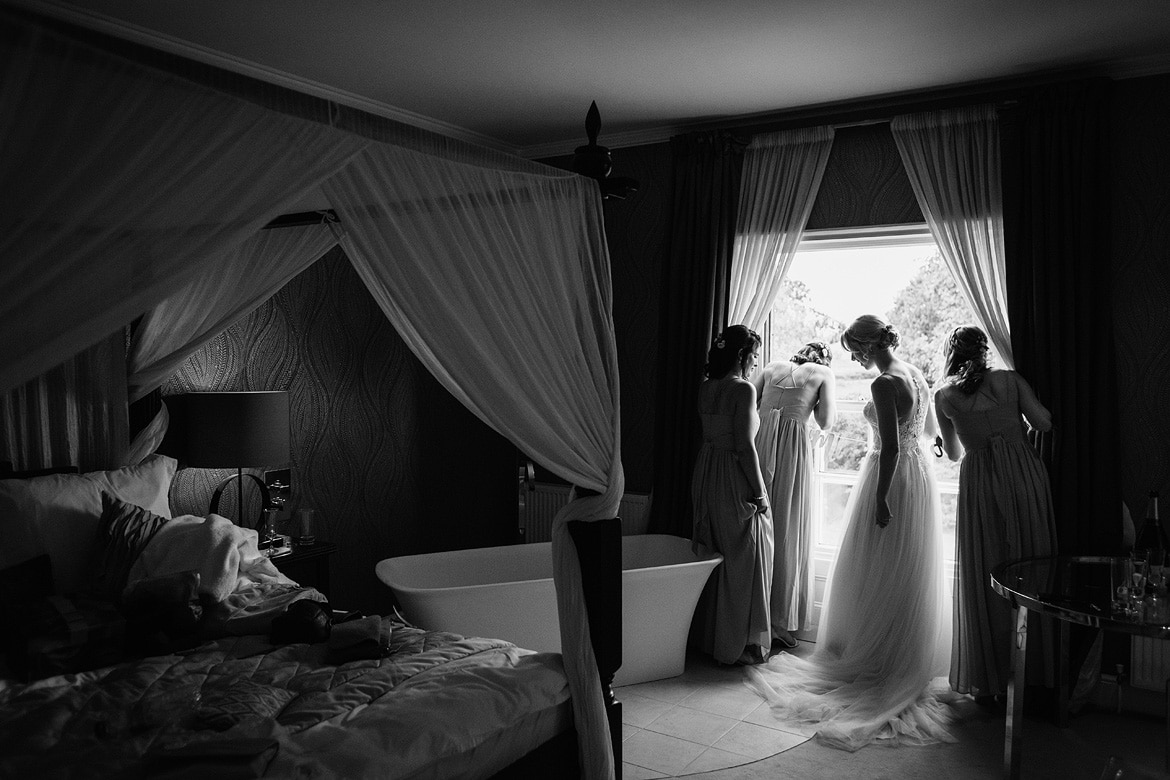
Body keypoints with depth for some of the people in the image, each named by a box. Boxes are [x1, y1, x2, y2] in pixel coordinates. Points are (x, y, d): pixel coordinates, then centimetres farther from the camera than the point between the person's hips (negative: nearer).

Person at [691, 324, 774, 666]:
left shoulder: (705, 388, 7)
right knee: (744, 563, 4)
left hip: (706, 477, 8)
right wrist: (760, 493, -13)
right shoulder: (744, 389, -16)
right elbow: (745, 446, -18)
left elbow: (712, 434, 8)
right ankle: (741, 645, 14)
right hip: (735, 483, -8)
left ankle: (709, 638, 28)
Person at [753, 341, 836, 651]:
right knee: (787, 532, 3)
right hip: (793, 446, -3)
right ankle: (778, 623, 6)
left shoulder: (773, 367, 21)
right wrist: (827, 402, 23)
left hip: (758, 440, 4)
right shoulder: (823, 373, 12)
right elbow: (825, 422, 5)